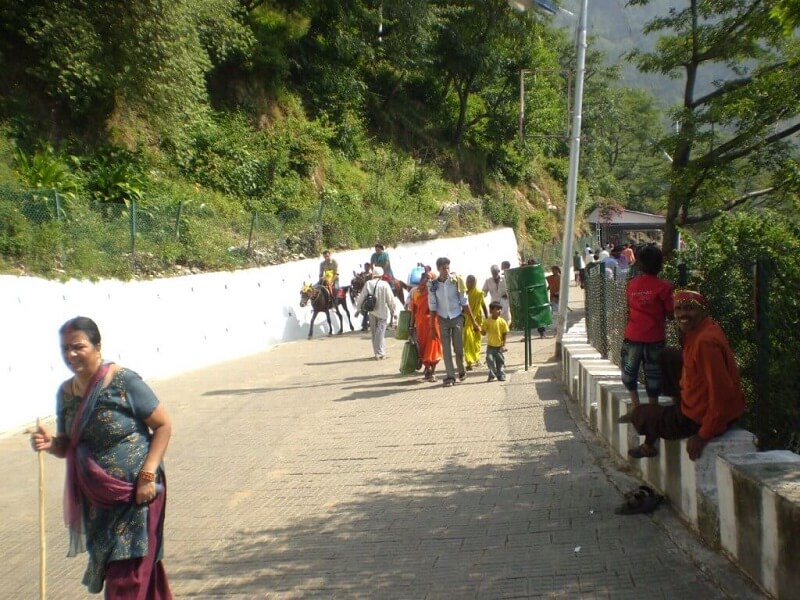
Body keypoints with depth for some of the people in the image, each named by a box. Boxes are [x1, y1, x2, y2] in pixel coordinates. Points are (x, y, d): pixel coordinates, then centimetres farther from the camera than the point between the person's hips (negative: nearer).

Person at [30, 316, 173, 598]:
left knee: (127, 576, -4)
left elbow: (163, 425, -12)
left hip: (136, 493, -6)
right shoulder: (66, 392, 3)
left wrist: (148, 475, -18)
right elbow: (67, 446, 12)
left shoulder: (124, 382, -15)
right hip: (96, 498, 6)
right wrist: (49, 444, -11)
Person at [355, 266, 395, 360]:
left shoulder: (368, 284, -5)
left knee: (374, 332, 14)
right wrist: (392, 311, 6)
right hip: (383, 312, -3)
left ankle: (379, 352, 19)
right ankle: (379, 353, -6)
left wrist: (358, 308, 11)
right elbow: (391, 300, -7)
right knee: (380, 332, 0)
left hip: (372, 312, 3)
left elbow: (361, 297, 0)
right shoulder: (385, 285, -12)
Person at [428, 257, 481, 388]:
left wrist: (473, 321, -3)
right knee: (446, 349, 0)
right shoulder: (433, 285, -5)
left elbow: (465, 303, -3)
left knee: (458, 348, 0)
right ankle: (450, 376, 6)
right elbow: (432, 307, 0)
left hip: (457, 318, -1)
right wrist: (432, 326, -1)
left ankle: (461, 371, 25)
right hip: (443, 319, 1)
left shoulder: (456, 281, -7)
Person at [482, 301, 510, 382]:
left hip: (499, 346, 1)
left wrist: (504, 345, -5)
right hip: (490, 346, 0)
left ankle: (501, 376, 17)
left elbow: (505, 334, -2)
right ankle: (492, 375, 3)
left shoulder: (502, 321, -6)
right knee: (490, 360, -8)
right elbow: (484, 332, -3)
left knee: (500, 361, 6)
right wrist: (480, 330, -25)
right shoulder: (487, 321, -6)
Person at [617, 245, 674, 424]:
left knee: (629, 371, 17)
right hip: (655, 338, -2)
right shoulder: (664, 287, -10)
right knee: (653, 374, 9)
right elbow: (670, 314, -6)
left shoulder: (632, 284, 0)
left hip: (633, 336, 2)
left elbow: (629, 309, 8)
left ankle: (635, 407, 14)